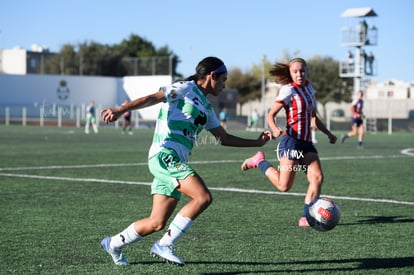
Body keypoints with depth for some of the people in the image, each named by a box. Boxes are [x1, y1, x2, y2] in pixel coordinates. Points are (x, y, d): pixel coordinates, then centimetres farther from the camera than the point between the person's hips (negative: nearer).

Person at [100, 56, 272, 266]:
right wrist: (120, 110, -26)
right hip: (165, 155, -9)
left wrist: (258, 142, 26)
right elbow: (151, 98, -12)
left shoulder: (206, 107, 24)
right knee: (203, 197, -23)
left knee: (157, 223, 7)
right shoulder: (185, 88, -1)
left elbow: (223, 137, 29)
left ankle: (114, 243, 26)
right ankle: (165, 245, -17)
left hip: (175, 162, 9)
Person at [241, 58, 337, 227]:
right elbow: (271, 115, -10)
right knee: (284, 186, -10)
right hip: (291, 141, -7)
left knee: (317, 178, -10)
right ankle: (260, 161, 13)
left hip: (306, 143, 7)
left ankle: (305, 218, -5)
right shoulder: (289, 89, -8)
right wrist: (274, 129, -30)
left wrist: (328, 134, 24)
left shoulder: (309, 88, 15)